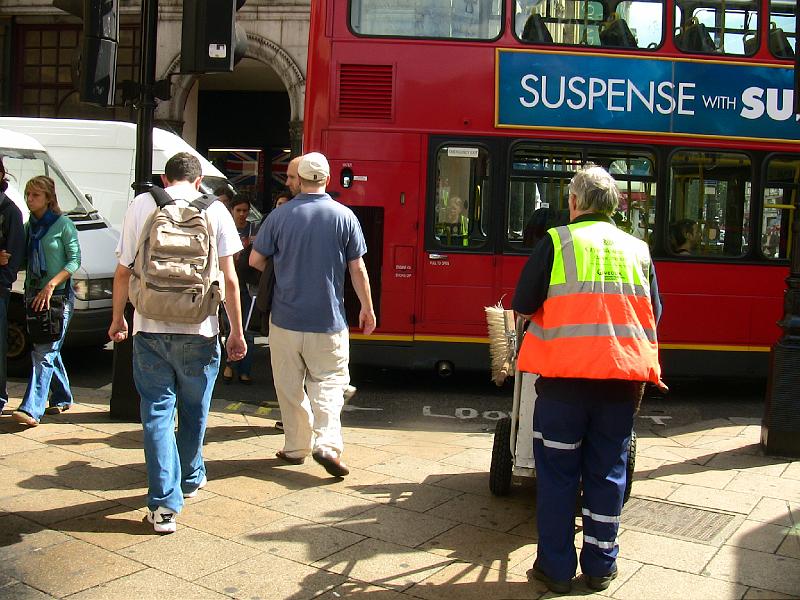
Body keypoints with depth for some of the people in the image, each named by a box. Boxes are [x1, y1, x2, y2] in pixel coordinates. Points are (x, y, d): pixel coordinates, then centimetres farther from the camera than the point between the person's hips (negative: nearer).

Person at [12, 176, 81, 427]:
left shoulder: (63, 224, -5)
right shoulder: (29, 226, 13)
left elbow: (75, 260, -9)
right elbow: (25, 261, 16)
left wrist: (51, 286, -18)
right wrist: (29, 292, -2)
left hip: (59, 295, -6)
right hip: (35, 294, 6)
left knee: (44, 352, -12)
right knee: (50, 351, 13)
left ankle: (31, 409, -17)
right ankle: (62, 399, 27)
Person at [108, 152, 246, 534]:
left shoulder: (141, 206, 3)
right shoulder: (214, 210, 1)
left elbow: (123, 272, 5)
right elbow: (229, 278, -2)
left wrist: (118, 318, 19)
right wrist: (236, 330, 5)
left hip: (149, 327, 0)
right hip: (198, 329, 0)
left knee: (157, 410, 6)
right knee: (193, 410, 18)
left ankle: (164, 504, 2)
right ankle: (191, 478, 38)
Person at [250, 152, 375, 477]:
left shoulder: (280, 215, -4)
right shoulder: (344, 216, -5)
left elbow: (255, 260, 1)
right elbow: (357, 268, -2)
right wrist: (367, 308, 9)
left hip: (285, 318, 1)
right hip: (328, 321, 0)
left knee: (290, 387, 13)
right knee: (328, 382, 10)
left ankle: (296, 447, 21)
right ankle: (327, 443, -8)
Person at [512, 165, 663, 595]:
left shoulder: (557, 241, -2)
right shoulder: (637, 249, 10)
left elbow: (522, 305, -3)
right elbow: (653, 313, 14)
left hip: (566, 374, -3)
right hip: (623, 376, 4)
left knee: (557, 472, 7)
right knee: (608, 471, 13)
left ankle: (556, 568, 14)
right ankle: (600, 566, 22)